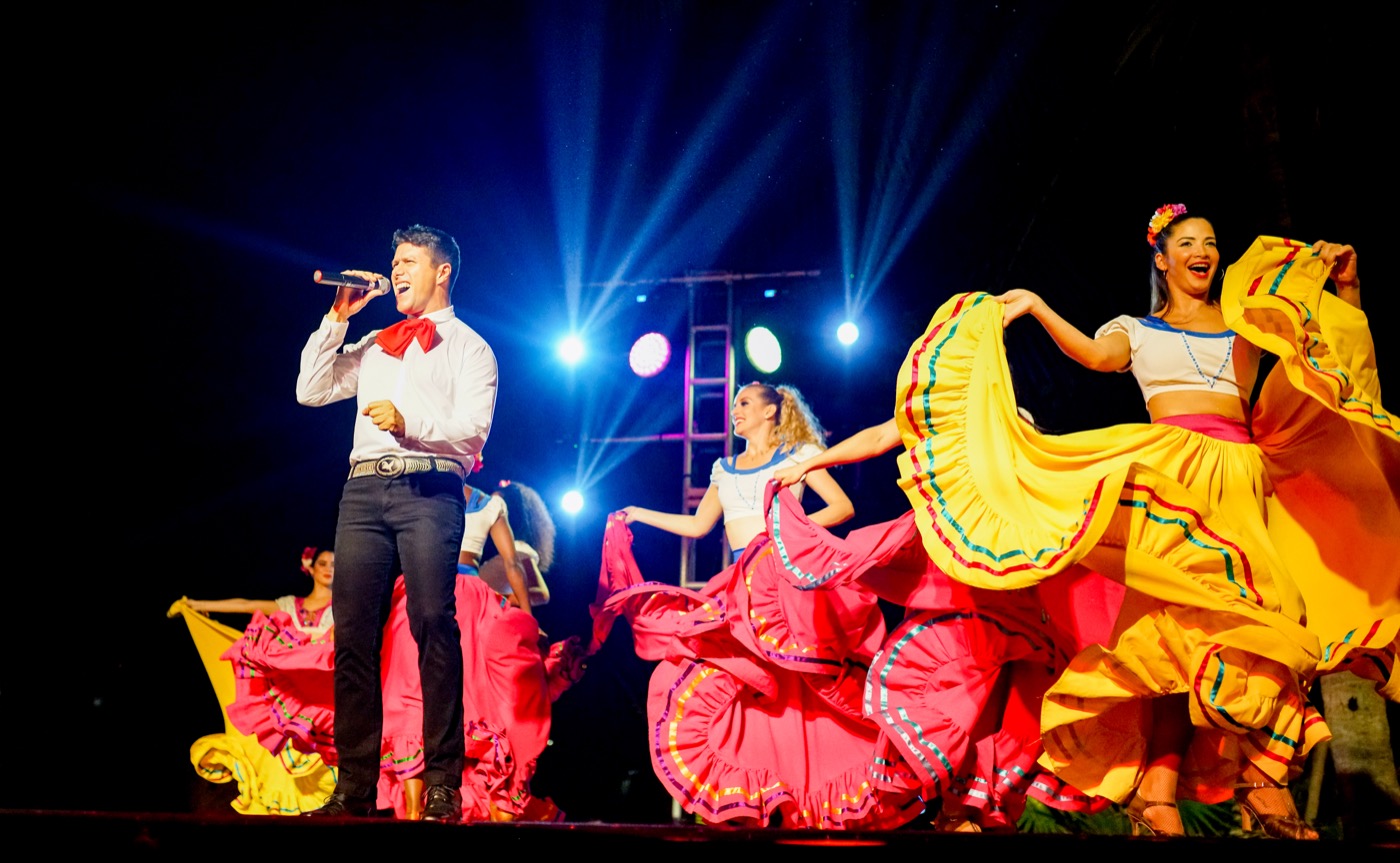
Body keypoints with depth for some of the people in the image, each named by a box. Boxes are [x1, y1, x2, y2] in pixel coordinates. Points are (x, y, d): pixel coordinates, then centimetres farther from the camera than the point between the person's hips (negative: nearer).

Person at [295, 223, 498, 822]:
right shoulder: (373, 345, 28)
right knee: (353, 631, -1)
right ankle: (354, 786, 4)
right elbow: (310, 391, 19)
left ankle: (443, 784, -11)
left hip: (428, 488, -5)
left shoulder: (468, 346, 11)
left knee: (433, 622, -14)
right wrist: (337, 318, 15)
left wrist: (410, 422, -19)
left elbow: (473, 430, -3)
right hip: (364, 487, 5)